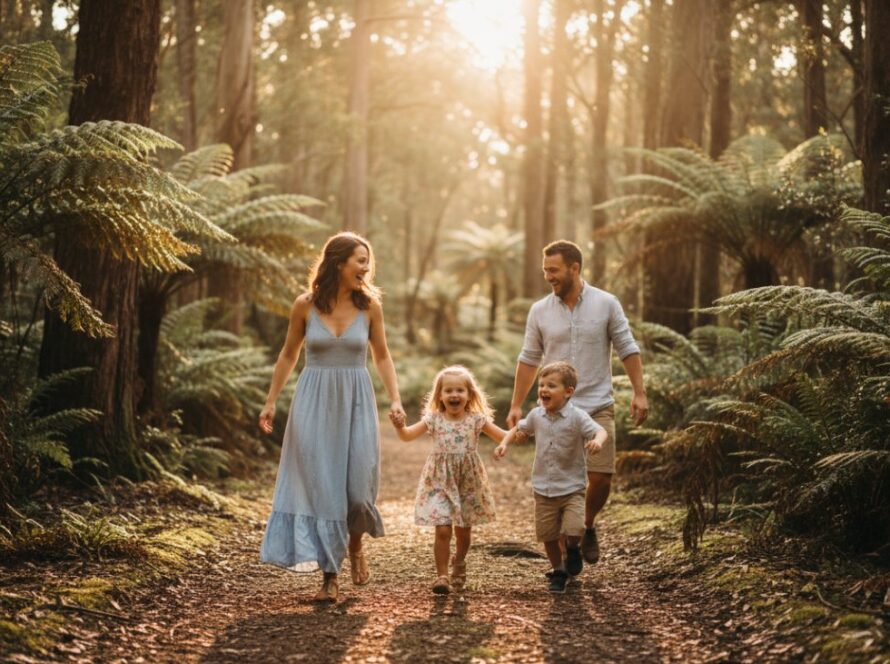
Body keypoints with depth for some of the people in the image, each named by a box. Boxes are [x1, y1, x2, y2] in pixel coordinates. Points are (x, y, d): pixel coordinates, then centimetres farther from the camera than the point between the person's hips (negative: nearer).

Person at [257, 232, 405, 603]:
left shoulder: (369, 305, 0)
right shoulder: (305, 306, -2)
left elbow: (381, 356, 9)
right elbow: (289, 355, 9)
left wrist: (395, 399, -2)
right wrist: (271, 401, 8)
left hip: (356, 404, 1)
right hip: (314, 404, 0)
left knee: (358, 484, -6)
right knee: (320, 485, 0)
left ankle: (355, 544, 27)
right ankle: (329, 575, 8)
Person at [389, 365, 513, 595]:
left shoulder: (476, 420, -3)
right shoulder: (434, 419, -3)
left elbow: (503, 437, -1)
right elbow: (408, 436, -3)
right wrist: (399, 426, -24)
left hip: (468, 482, 1)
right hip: (440, 481, -1)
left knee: (463, 530, 13)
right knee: (442, 529, -10)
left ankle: (459, 563, 40)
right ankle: (442, 575, 0)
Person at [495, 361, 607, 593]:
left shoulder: (577, 417, -13)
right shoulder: (537, 415, 1)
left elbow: (600, 431, -24)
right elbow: (519, 429, 18)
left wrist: (597, 441, -47)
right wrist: (504, 443, 1)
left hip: (572, 488, -4)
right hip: (543, 489, 4)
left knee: (574, 529, -18)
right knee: (548, 535, 9)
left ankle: (573, 549, 19)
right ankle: (558, 571, 32)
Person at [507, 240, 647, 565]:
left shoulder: (606, 304, -2)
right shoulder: (539, 311, 2)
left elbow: (627, 350, 1)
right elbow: (529, 360, 9)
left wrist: (639, 393, -6)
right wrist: (516, 406, 7)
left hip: (598, 407, -1)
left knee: (601, 478, -3)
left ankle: (588, 527, 26)